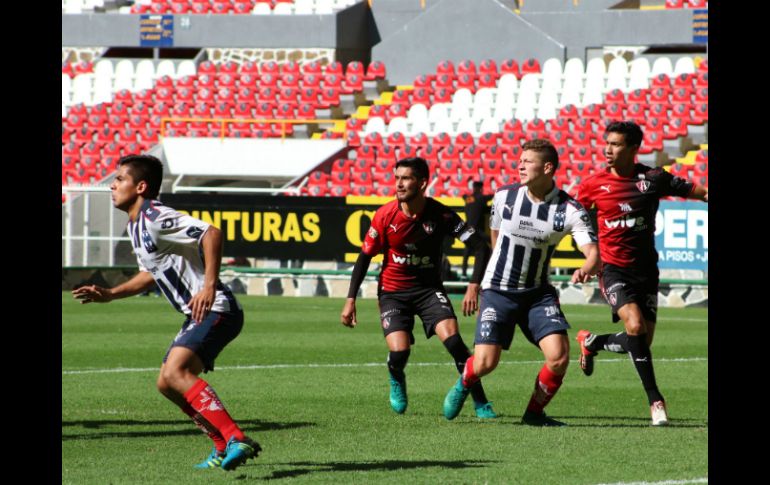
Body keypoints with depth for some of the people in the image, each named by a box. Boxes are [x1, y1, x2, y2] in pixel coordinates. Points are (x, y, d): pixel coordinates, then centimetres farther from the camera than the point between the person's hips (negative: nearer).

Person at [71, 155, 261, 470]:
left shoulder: (155, 218, -16)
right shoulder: (136, 226, 16)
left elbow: (211, 233, -27)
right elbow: (151, 274, 31)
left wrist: (209, 286, -33)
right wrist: (109, 295, 24)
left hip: (215, 310, -11)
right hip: (199, 315, 11)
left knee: (176, 372, -27)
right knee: (168, 384, 13)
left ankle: (236, 440, -33)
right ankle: (224, 449, 17)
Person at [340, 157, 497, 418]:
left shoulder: (441, 215, -15)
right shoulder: (385, 215, -11)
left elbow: (481, 247, -13)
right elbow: (364, 257, 0)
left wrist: (473, 286, -25)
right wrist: (350, 300, -3)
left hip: (429, 288, 0)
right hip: (392, 291, 0)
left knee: (452, 338, -22)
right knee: (399, 352, -17)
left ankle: (480, 403, -11)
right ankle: (397, 382, 22)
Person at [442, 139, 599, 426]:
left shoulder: (570, 210, -12)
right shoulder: (504, 196, -5)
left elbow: (593, 254, -21)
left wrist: (587, 269, -44)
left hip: (538, 293, 0)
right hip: (498, 291, 0)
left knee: (559, 357, -17)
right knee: (485, 363, -12)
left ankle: (534, 412, 9)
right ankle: (463, 385, 26)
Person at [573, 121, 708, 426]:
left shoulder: (653, 179, -2)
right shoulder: (594, 185, -3)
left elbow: (698, 192, 4)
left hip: (645, 269, 2)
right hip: (613, 269, -2)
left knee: (642, 340, 2)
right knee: (635, 326, -24)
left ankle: (592, 343, 34)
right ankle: (655, 400, -16)